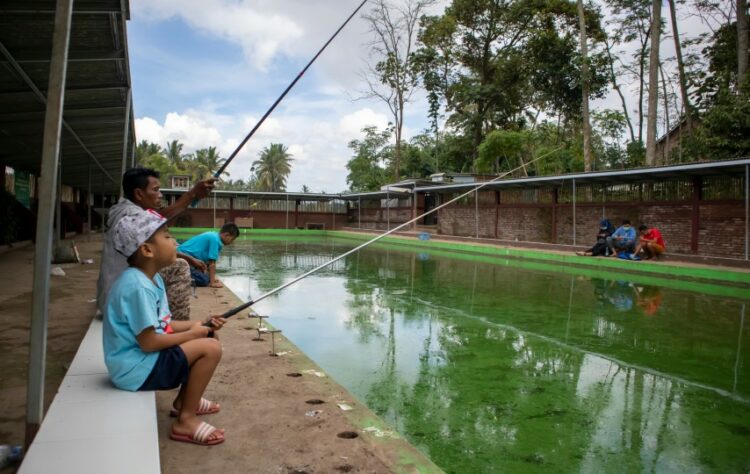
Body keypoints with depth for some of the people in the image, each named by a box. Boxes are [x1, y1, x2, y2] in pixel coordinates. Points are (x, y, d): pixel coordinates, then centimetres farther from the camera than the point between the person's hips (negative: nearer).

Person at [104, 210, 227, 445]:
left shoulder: (152, 279, 9)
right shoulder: (137, 286, -24)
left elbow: (164, 325, 13)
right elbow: (148, 342, -25)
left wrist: (202, 324, 2)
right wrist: (191, 333, -13)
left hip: (140, 361, 11)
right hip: (136, 368, -11)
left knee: (204, 338, 17)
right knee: (210, 348, -18)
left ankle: (184, 400, 27)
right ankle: (186, 421, -7)